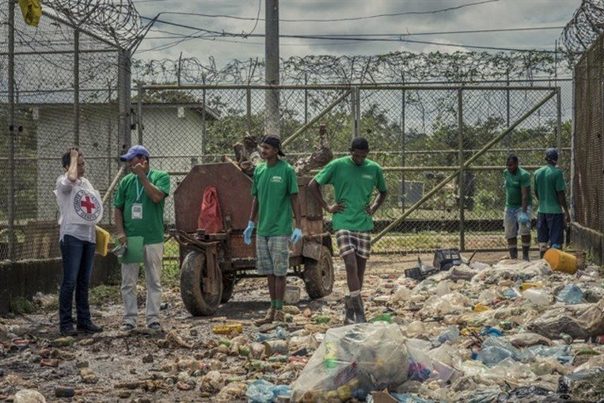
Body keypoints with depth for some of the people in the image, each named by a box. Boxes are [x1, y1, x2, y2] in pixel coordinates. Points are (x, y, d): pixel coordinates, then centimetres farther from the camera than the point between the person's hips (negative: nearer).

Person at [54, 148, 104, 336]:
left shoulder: (86, 182, 18)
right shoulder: (62, 181, -6)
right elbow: (71, 178, -31)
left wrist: (95, 229, 19)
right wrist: (73, 157, -17)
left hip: (89, 236, 7)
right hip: (71, 236, -7)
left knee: (84, 282, 11)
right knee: (70, 281, -8)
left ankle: (84, 320, 17)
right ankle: (65, 323, -2)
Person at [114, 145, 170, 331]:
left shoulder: (160, 176, -1)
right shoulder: (126, 181, 8)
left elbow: (157, 197, -19)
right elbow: (118, 209, 10)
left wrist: (142, 176, -15)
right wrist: (120, 233, -2)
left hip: (153, 239, -2)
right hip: (129, 239, 3)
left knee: (154, 282, 5)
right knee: (128, 282, 4)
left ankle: (153, 318, 12)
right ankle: (129, 319, 12)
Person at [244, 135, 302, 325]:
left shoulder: (287, 170, -8)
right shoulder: (259, 170, 9)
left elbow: (294, 199, -6)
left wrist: (298, 227, -10)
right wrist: (251, 224, 18)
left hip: (280, 229, -6)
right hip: (262, 230, 6)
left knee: (279, 272, -2)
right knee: (269, 271, 11)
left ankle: (279, 312, 6)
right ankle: (272, 310, 20)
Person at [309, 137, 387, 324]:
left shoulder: (374, 169, 6)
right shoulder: (337, 166, -3)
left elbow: (383, 192, 24)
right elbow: (313, 185, 3)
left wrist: (373, 208, 8)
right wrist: (327, 207, -1)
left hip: (364, 225, 4)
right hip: (343, 223, -3)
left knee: (360, 269, 5)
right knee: (351, 265, -15)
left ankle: (350, 313, 16)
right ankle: (359, 313, -13)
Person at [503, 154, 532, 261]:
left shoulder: (523, 175, -17)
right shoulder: (506, 173, 5)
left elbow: (525, 195, -24)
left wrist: (524, 211, -33)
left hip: (522, 206, -6)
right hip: (509, 207, 6)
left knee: (525, 230, -21)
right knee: (510, 234, 4)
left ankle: (525, 255, -11)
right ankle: (513, 258, 9)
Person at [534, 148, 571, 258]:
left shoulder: (537, 172, 6)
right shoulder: (557, 172, -11)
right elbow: (561, 194, -13)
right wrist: (566, 212, -7)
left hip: (541, 210, 6)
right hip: (555, 211, -6)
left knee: (542, 241, 13)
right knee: (556, 242, -1)